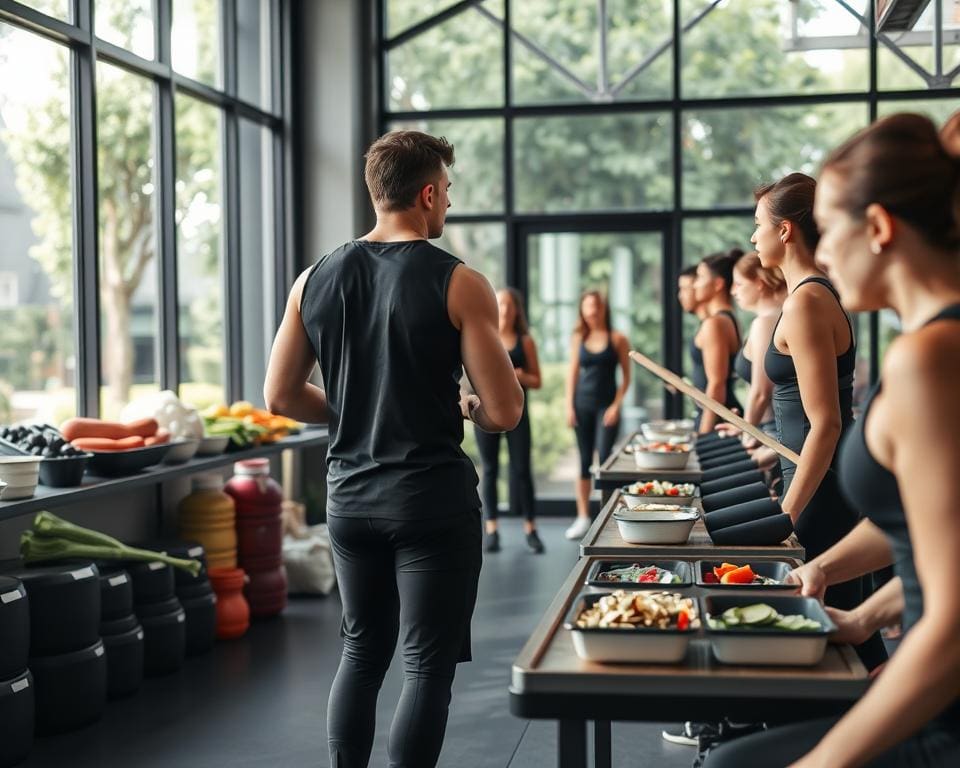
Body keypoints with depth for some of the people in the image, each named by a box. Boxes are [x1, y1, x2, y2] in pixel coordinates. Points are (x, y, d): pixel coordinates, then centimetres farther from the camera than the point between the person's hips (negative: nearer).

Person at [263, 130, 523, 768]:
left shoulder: (315, 280, 3)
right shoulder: (459, 285, -11)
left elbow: (281, 395, 8)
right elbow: (505, 413, -14)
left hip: (351, 495, 5)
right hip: (432, 499, -5)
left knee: (362, 651, 20)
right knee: (428, 665, 5)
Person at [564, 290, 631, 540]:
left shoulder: (617, 339, 0)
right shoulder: (578, 339, 8)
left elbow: (625, 376, 0)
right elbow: (572, 373, 10)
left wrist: (616, 405, -9)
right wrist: (569, 405, 2)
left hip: (607, 405, -3)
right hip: (582, 404, 3)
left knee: (604, 458, -11)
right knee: (584, 460, 7)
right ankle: (583, 517, 12)